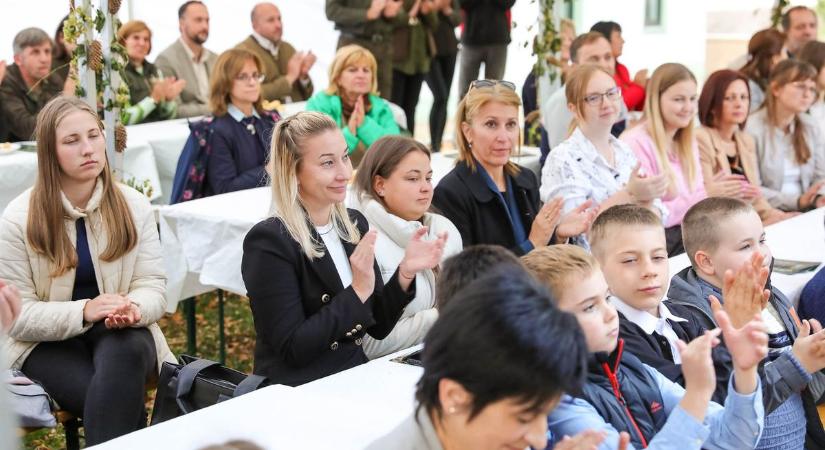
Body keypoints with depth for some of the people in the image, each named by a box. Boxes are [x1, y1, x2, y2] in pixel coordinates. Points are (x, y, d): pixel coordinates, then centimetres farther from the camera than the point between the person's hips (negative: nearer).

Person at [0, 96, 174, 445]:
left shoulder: (134, 206, 0)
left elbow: (153, 286, -2)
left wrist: (132, 308, -27)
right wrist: (82, 312, -27)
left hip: (120, 333, 2)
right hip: (46, 342, -2)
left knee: (125, 353, -36)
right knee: (123, 402, -33)